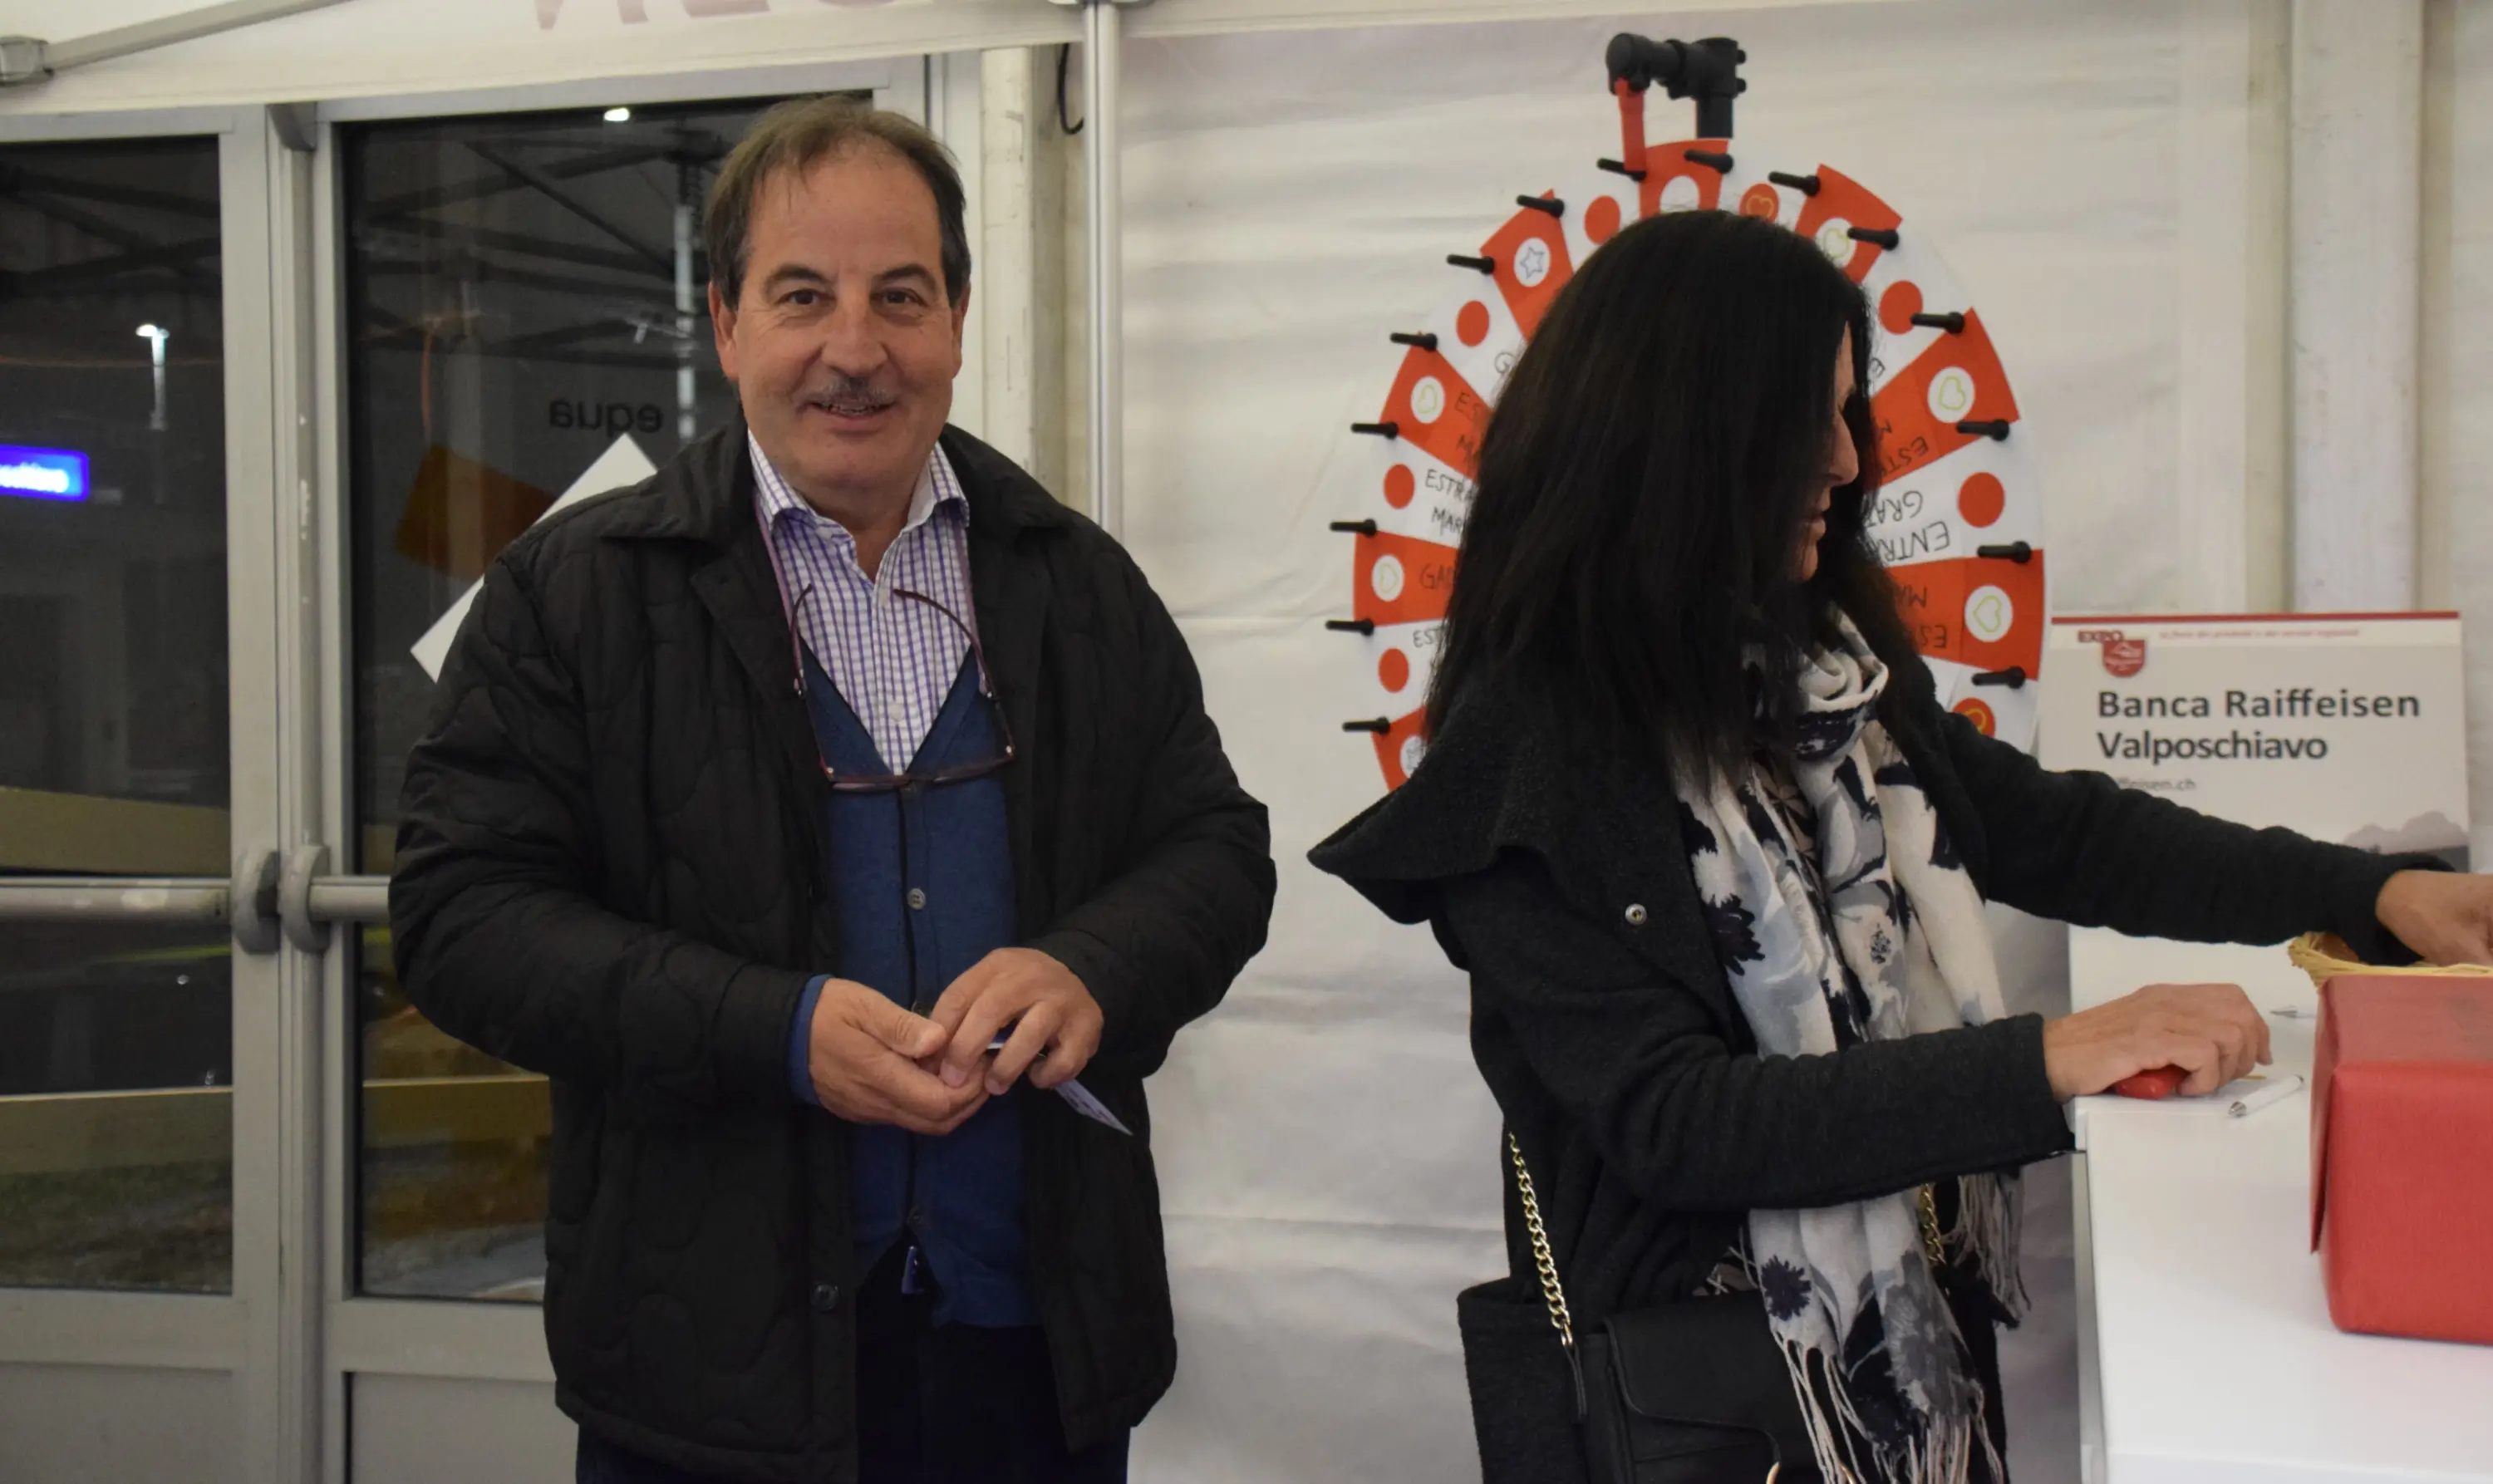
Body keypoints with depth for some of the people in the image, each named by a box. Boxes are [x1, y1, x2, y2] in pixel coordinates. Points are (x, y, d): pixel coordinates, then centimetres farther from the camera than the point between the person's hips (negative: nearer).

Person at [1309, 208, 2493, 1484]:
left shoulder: (1821, 660, 0)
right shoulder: (1527, 764, -20)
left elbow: (2048, 828, 11)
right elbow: (1670, 1123, -24)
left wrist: (2369, 892, 4)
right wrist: (2048, 1065, -29)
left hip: (1924, 1321, 7)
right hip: (1700, 1380, -6)